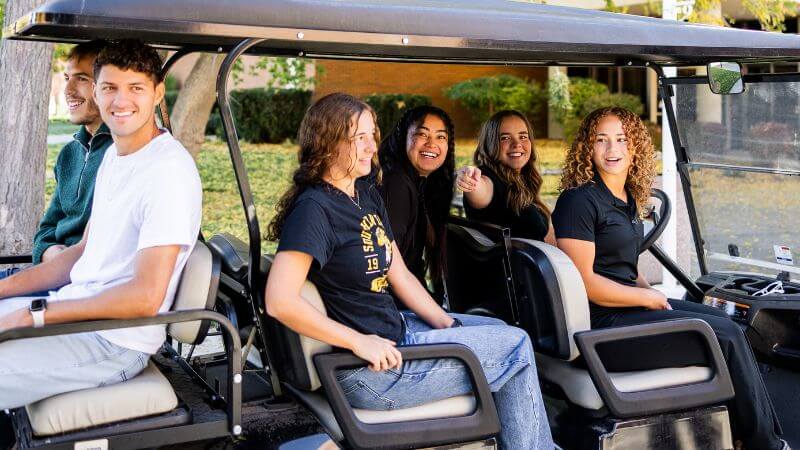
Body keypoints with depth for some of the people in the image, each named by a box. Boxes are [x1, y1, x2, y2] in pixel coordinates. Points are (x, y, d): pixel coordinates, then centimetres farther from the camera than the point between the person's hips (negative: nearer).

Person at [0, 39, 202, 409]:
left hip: (116, 341, -9)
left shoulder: (169, 171, -19)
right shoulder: (114, 155, 12)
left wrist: (34, 313, -19)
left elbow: (145, 298, -23)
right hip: (74, 307, 9)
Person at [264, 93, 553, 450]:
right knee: (517, 347, -3)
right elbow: (280, 302, -29)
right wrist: (360, 342, -25)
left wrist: (445, 322, 2)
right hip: (368, 372, -10)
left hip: (394, 326, 10)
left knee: (500, 330, 20)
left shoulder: (367, 193, 10)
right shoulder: (313, 209, -19)